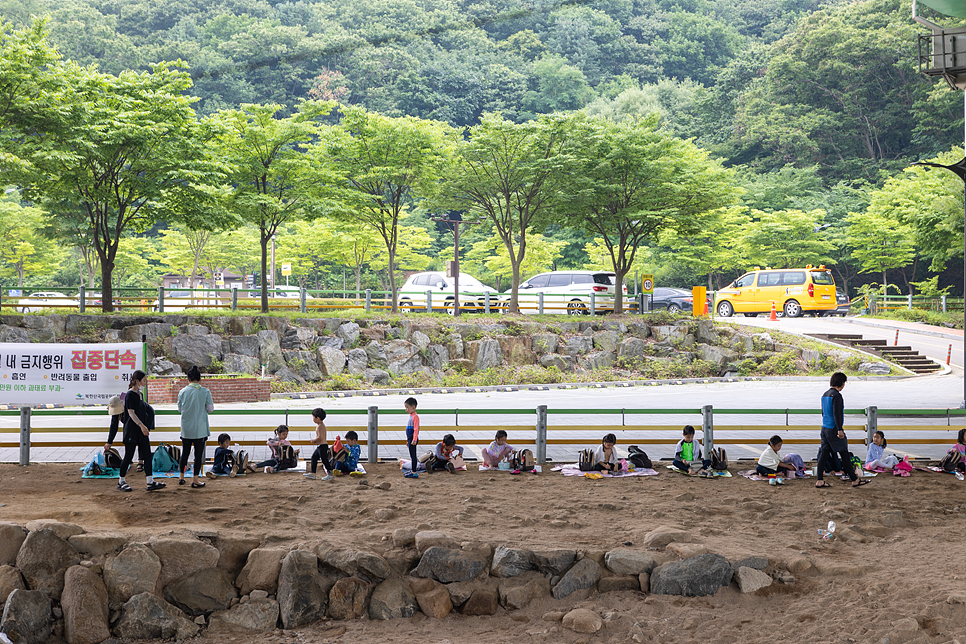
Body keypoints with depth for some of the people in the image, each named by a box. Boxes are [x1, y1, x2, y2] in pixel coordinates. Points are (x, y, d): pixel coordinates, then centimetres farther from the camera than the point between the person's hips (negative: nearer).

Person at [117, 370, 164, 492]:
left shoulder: (139, 394, 14)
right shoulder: (130, 395, -12)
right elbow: (131, 413, -19)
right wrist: (141, 425, -27)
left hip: (142, 431, 8)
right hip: (132, 430, -8)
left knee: (147, 455, 2)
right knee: (129, 456, 0)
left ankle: (150, 482, 2)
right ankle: (121, 482, 13)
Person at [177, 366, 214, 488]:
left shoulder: (182, 392, -4)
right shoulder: (205, 392, -9)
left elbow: (179, 408, 7)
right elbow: (210, 409, -4)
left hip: (186, 428, 3)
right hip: (200, 428, -3)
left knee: (185, 452, 15)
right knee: (199, 454, 4)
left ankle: (181, 477, 22)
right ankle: (195, 480, 5)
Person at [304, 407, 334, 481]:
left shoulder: (319, 426, -20)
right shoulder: (322, 425, 12)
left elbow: (320, 437, -29)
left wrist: (314, 440, -14)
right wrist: (315, 440, 11)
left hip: (322, 446, -11)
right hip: (321, 446, 11)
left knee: (324, 460, -5)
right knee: (314, 457, 17)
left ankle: (330, 474, 1)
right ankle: (312, 473, 22)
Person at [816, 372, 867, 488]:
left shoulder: (825, 395, 14)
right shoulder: (836, 395, -14)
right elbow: (836, 413, -21)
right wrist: (840, 429, -22)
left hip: (825, 428, 9)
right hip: (834, 429, -9)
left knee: (823, 453, 7)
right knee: (844, 454, -1)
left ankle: (820, 481, 5)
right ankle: (855, 480, 6)